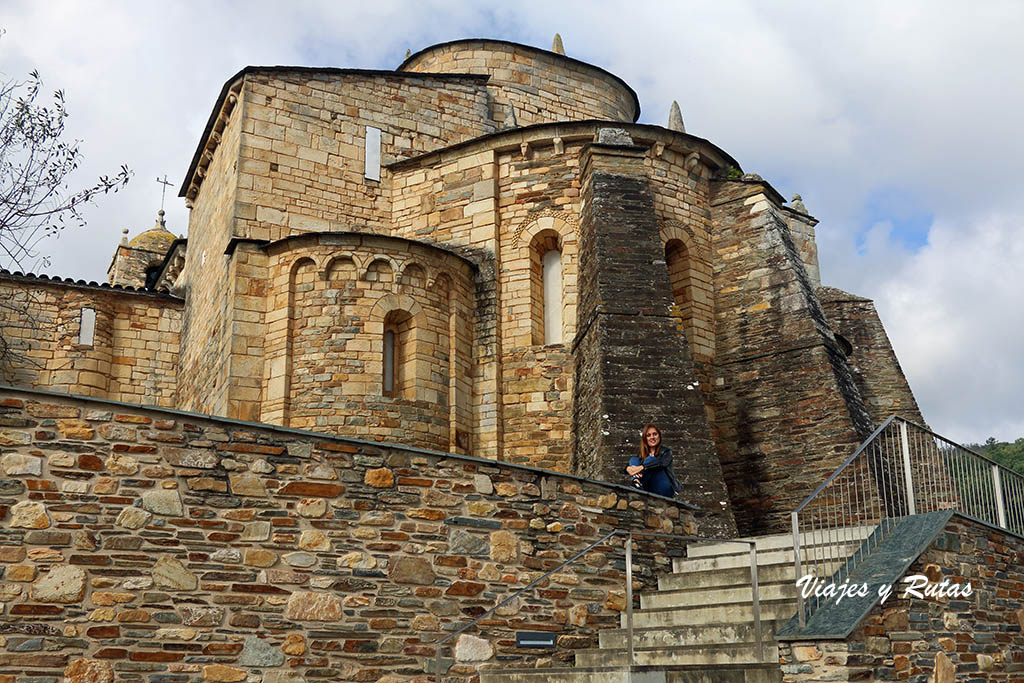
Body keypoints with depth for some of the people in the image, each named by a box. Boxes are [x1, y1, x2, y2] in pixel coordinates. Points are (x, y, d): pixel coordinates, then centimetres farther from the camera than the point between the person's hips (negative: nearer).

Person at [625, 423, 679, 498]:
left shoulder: (666, 451, 2)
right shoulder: (642, 454, 15)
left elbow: (663, 463, -22)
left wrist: (642, 467, -37)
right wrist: (628, 468, -28)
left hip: (665, 491, -4)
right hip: (649, 491, 4)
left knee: (650, 459, -19)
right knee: (633, 459, -8)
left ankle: (638, 482, -42)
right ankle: (635, 481, -39)